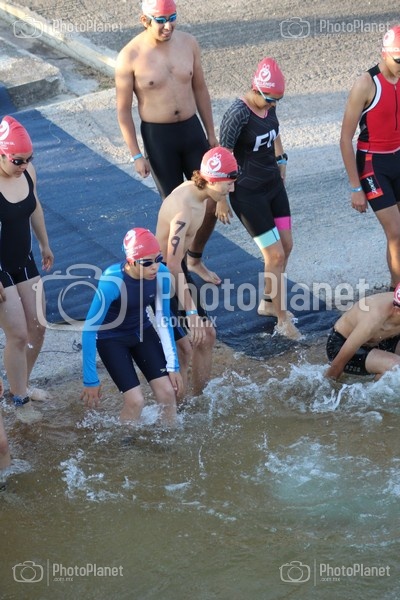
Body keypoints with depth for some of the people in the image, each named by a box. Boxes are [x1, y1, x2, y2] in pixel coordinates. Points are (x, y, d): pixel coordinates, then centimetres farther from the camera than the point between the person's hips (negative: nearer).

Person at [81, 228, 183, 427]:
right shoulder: (112, 282, -34)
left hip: (142, 332, 4)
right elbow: (89, 330, -27)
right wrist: (91, 381, -24)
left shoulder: (161, 275, -21)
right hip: (111, 338, -4)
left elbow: (163, 321, -6)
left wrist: (173, 366, -6)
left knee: (168, 392, -5)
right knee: (135, 400, -14)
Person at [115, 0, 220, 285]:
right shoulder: (130, 56, -15)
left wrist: (211, 133, 11)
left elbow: (200, 89, 8)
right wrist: (136, 155, -10)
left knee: (212, 201, 8)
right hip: (157, 136, -4)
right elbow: (123, 109, -9)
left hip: (192, 130, 4)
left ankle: (195, 259, 33)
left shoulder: (188, 42, -3)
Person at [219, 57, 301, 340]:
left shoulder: (270, 106, -2)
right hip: (248, 192, -8)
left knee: (286, 246, 13)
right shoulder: (238, 113, -24)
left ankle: (269, 302, 34)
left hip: (273, 184, 8)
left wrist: (280, 163, 19)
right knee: (275, 255, -5)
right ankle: (283, 320, 8)